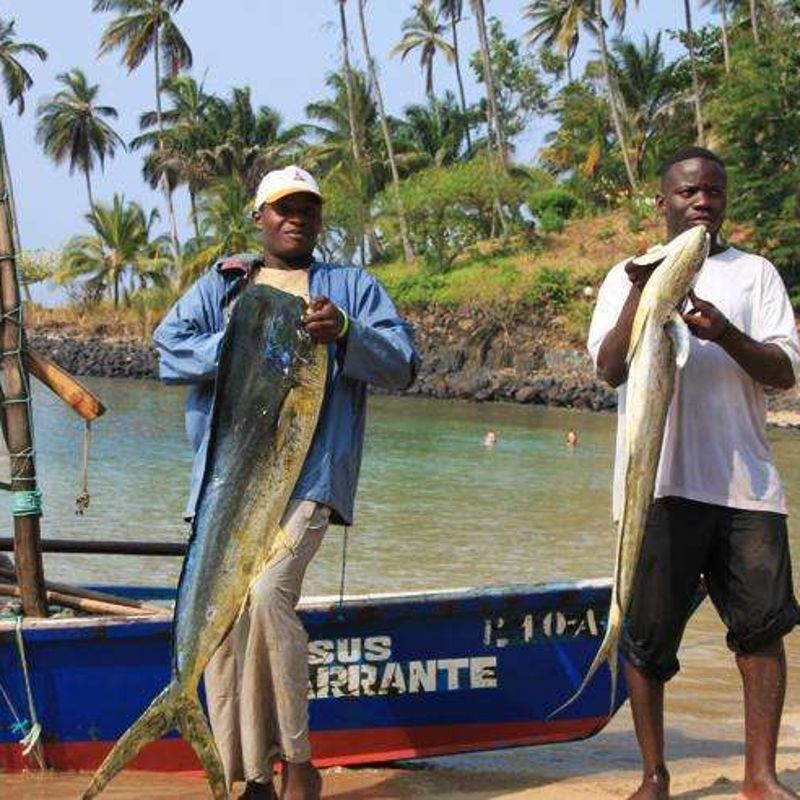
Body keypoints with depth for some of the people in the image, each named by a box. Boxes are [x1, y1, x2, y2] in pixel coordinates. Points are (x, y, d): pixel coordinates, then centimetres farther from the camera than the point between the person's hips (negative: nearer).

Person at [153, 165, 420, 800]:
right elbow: (169, 348, 7)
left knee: (269, 594, -24)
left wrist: (345, 332, -15)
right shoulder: (220, 284, 21)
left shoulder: (353, 287, 16)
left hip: (308, 477, -3)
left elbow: (404, 366, 4)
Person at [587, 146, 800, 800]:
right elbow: (610, 369, -2)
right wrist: (641, 292, -15)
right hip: (662, 478, -1)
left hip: (746, 480, 1)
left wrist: (724, 333, -16)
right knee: (649, 630, 1)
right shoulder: (628, 275, 11)